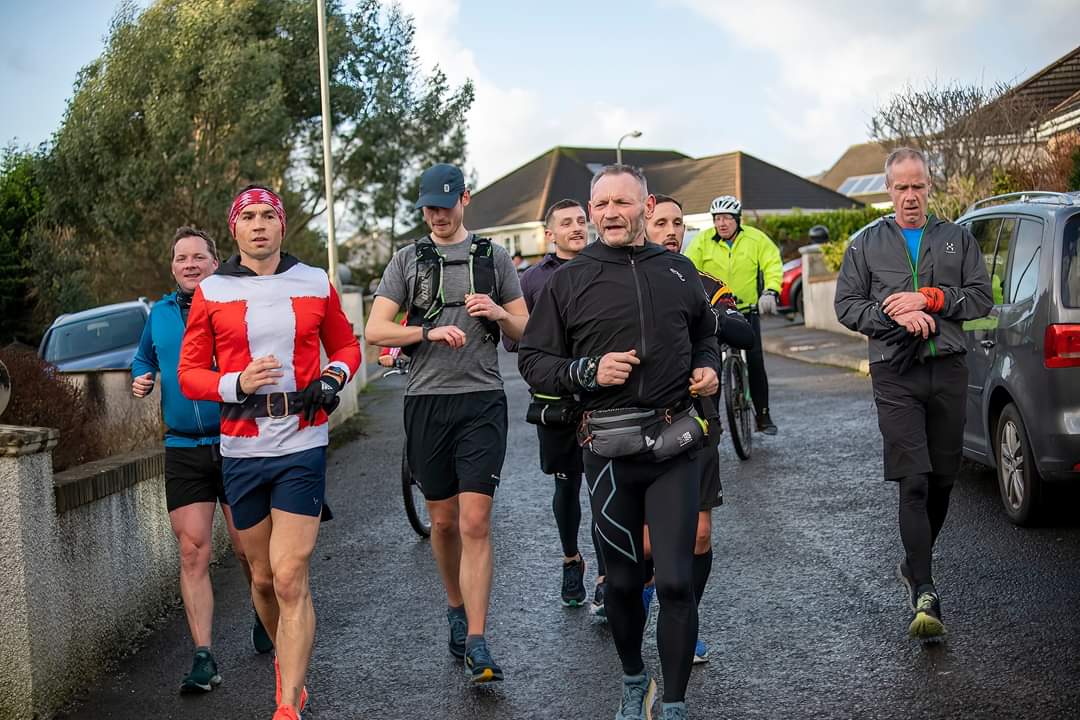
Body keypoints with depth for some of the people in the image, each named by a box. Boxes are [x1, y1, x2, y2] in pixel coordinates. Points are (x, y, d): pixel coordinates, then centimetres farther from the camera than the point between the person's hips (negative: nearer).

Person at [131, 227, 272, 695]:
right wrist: (141, 379, 7)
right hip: (183, 450, 3)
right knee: (193, 553, -3)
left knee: (247, 548, 5)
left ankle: (266, 618, 34)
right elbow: (144, 357, 28)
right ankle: (203, 658, 0)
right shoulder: (160, 313, 12)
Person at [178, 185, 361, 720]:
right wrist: (238, 384, -15)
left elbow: (345, 345, 19)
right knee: (263, 579, 12)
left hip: (302, 446, -1)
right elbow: (190, 374, 4)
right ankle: (288, 663, 39)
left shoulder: (315, 285, 6)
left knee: (291, 579, -10)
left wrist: (334, 376, -3)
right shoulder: (211, 293, 4)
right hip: (241, 450, 2)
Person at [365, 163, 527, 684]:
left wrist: (499, 313, -8)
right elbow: (375, 331, 0)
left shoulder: (493, 256, 10)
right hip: (426, 401, 2)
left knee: (475, 523, -10)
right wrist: (430, 332, -15)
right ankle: (456, 610, 34)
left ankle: (475, 644, -9)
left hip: (482, 401, -1)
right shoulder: (408, 260, 9)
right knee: (443, 520, 12)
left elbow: (525, 333, 13)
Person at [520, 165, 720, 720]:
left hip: (673, 444, 1)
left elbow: (705, 334, 26)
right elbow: (531, 360, 3)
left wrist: (707, 368, 5)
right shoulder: (569, 280, 3)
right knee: (623, 581, 12)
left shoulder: (678, 271, 10)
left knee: (676, 582, -5)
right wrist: (587, 371, -14)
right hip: (608, 449, -1)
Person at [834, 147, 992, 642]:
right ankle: (924, 593, -13)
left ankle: (914, 565, 29)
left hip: (949, 371, 3)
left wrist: (929, 299, -10)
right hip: (895, 377, -3)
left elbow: (981, 298, 6)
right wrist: (898, 317, -12)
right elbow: (846, 305, 4)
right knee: (914, 481, -12)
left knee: (943, 478, 9)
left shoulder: (957, 239, 13)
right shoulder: (866, 243, 9)